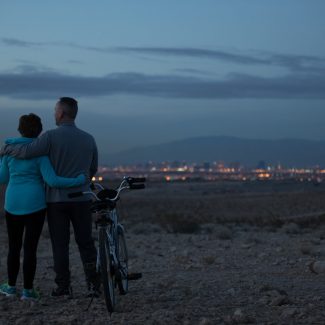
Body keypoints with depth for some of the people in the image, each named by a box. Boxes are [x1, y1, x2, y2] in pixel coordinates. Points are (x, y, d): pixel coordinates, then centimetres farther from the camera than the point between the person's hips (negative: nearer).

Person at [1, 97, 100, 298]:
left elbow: (27, 152, -17)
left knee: (60, 245, 5)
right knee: (86, 243, 8)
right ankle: (94, 285, 3)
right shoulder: (88, 139, 3)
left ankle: (64, 287, 6)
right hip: (81, 199, 3)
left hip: (57, 200, -3)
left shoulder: (52, 136, -11)